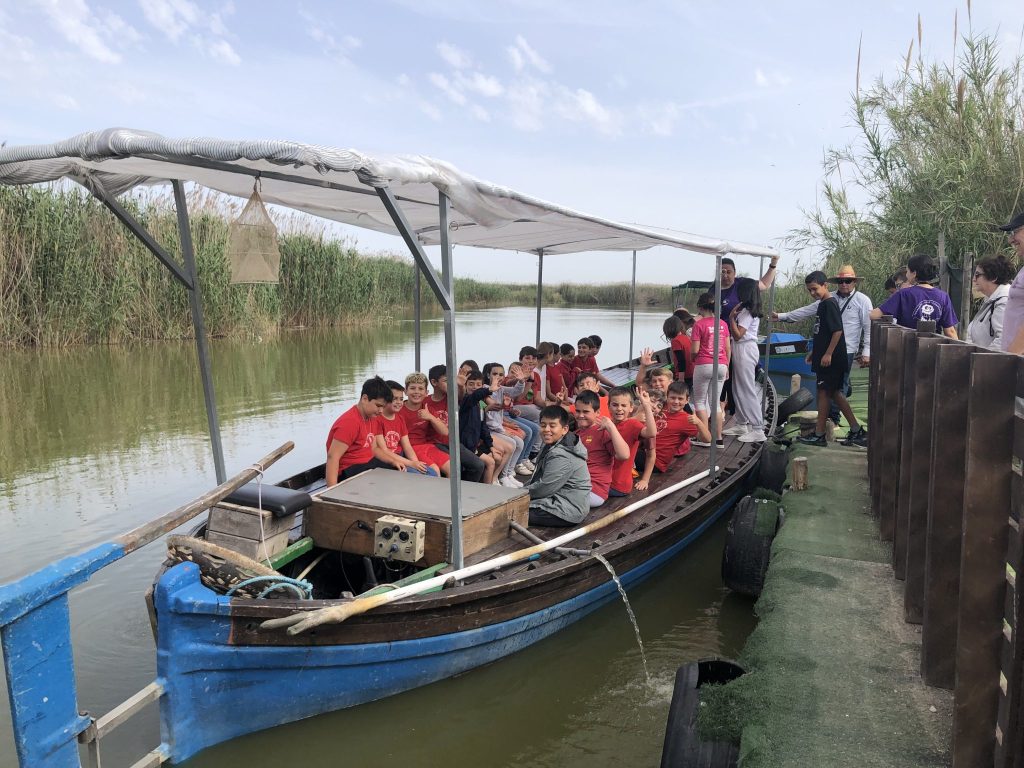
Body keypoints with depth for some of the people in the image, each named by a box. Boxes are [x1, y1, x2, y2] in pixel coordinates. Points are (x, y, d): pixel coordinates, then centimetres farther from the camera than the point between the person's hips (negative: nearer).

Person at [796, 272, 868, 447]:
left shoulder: (829, 304, -14)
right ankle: (856, 431, 15)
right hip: (824, 358, 9)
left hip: (830, 359, -9)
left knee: (824, 393, -2)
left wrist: (828, 354, -22)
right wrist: (814, 351, 23)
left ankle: (819, 435, 5)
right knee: (834, 393, 11)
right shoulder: (823, 304, 15)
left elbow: (837, 331, -21)